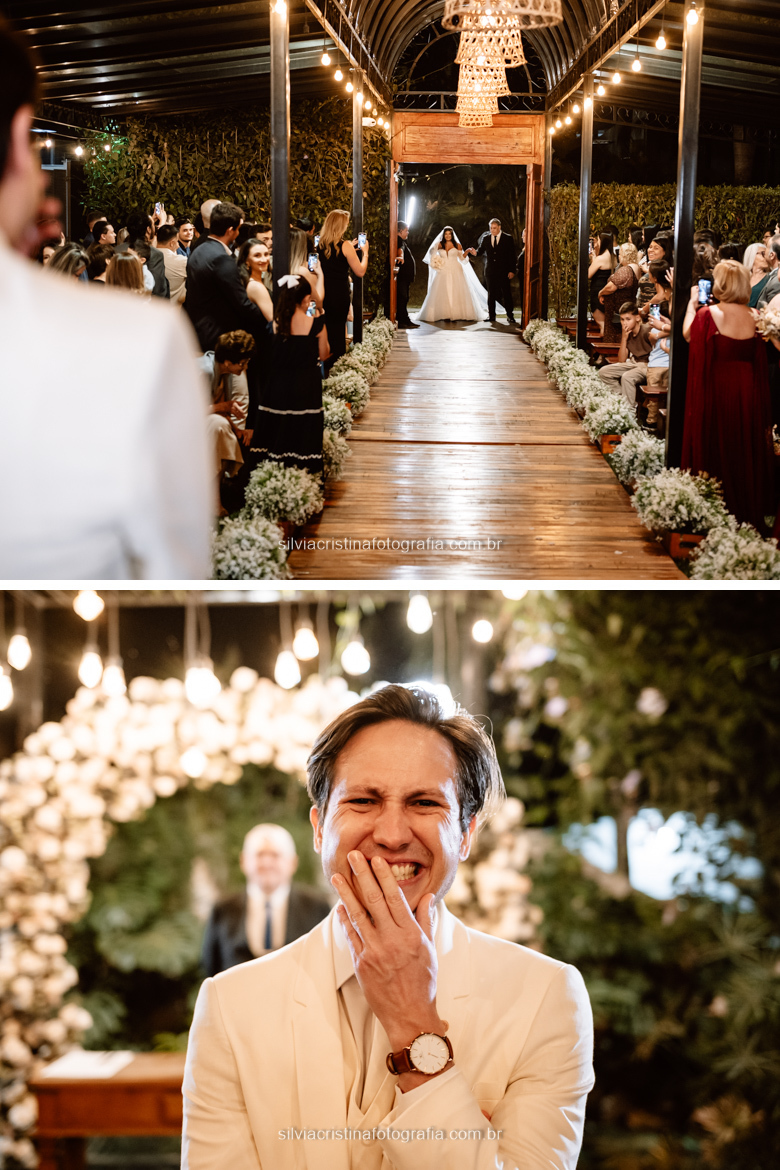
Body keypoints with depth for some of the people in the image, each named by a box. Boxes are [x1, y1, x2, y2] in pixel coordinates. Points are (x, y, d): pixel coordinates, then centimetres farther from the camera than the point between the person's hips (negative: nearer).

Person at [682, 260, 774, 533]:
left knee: (715, 451, 6)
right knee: (745, 452, 13)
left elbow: (688, 334, 5)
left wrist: (691, 305, 16)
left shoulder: (709, 314, -13)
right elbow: (760, 360, 8)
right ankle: (748, 511, 19)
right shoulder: (753, 317, -2)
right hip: (748, 390, 3)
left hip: (716, 389, -3)